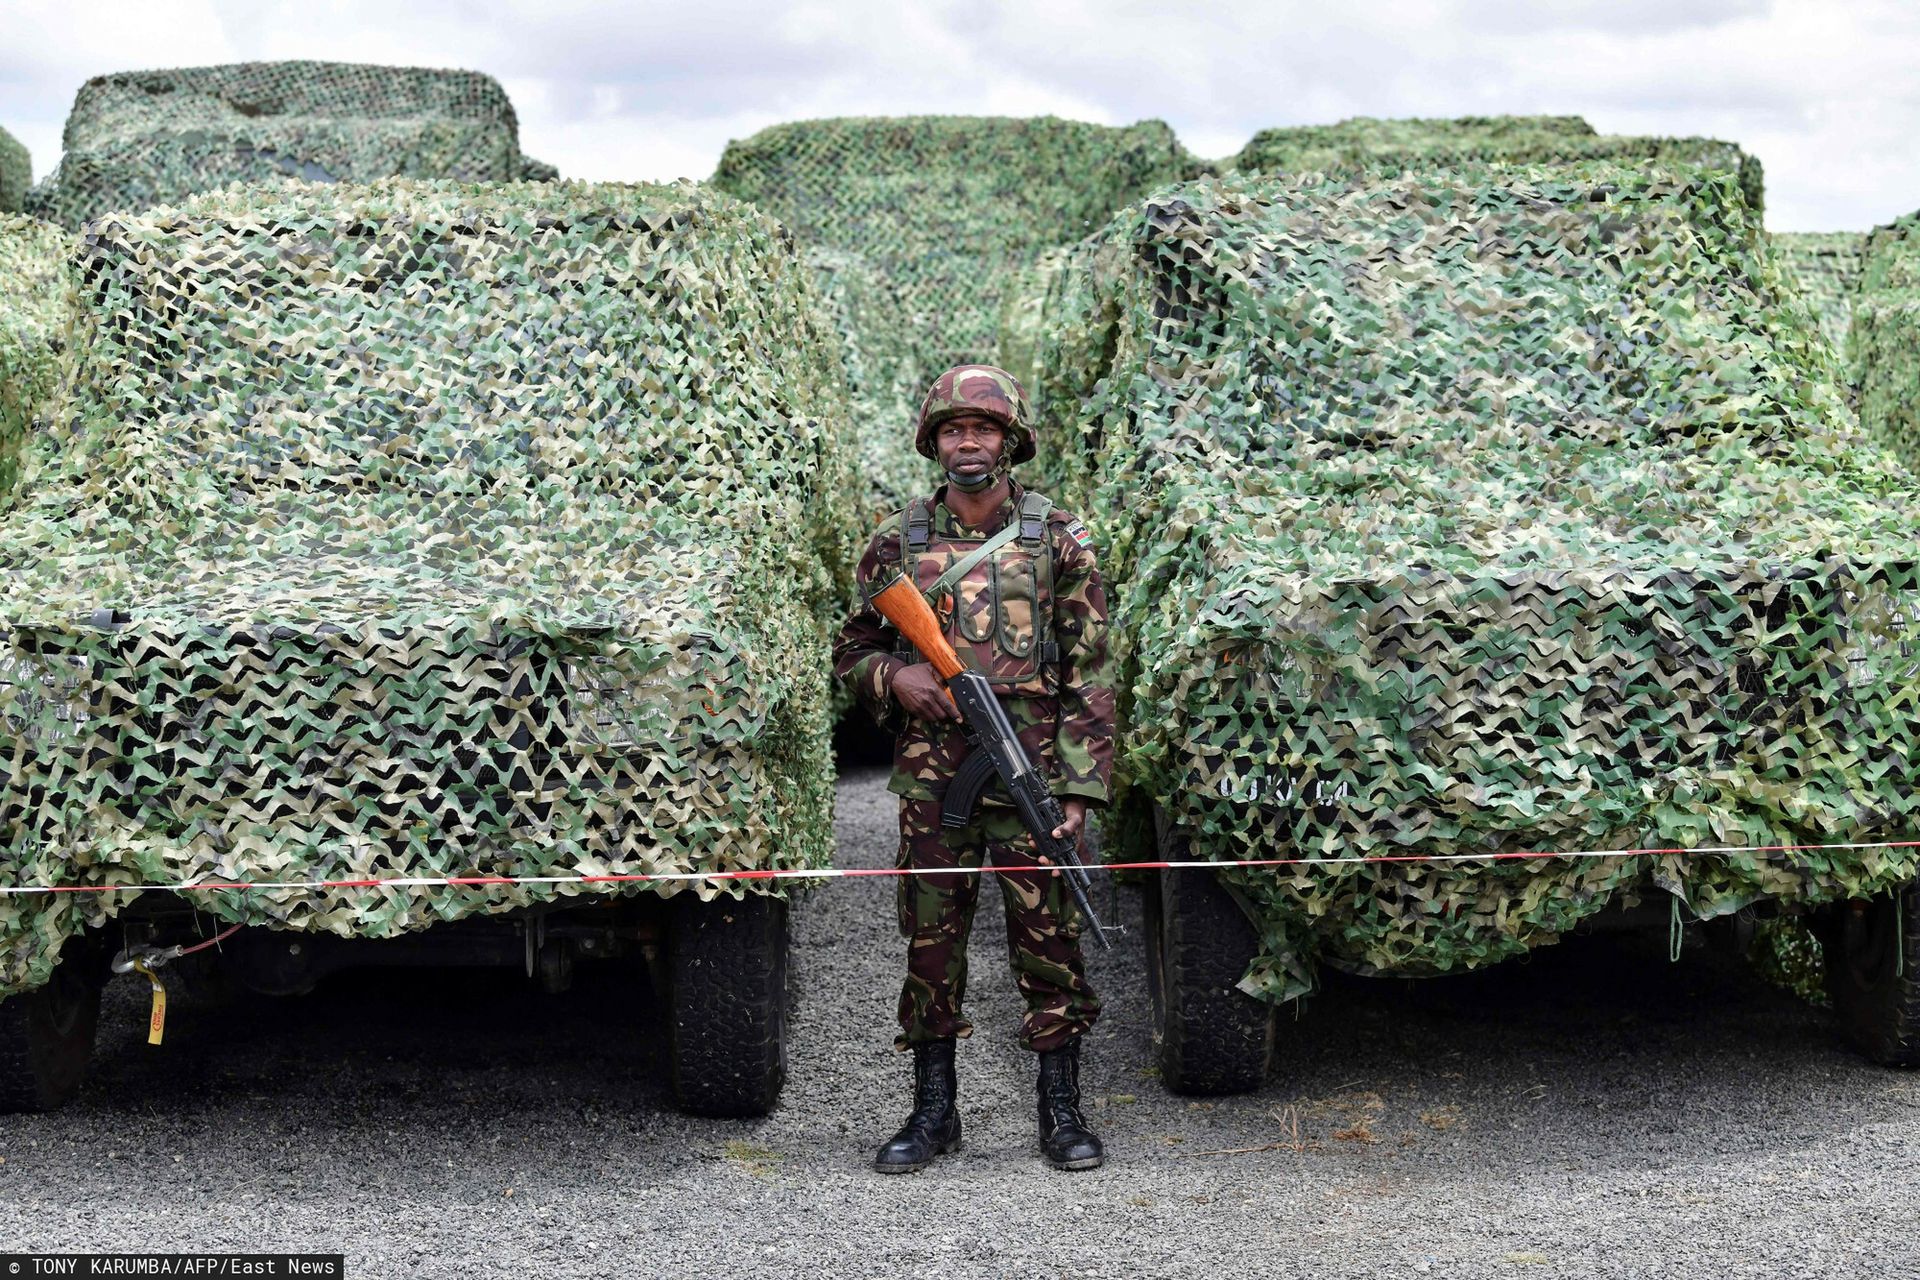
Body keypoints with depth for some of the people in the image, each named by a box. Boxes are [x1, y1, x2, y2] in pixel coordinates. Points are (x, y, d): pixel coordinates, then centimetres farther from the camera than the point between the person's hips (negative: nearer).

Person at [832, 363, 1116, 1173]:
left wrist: (1081, 785, -6)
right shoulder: (899, 543, 7)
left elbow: (1087, 675, 1)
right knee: (931, 940, 7)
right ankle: (933, 1112, 18)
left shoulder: (1057, 539, 3)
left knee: (1048, 938, 1)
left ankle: (1061, 1112, 13)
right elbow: (851, 654, 15)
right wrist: (895, 677, -8)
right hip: (931, 779, 2)